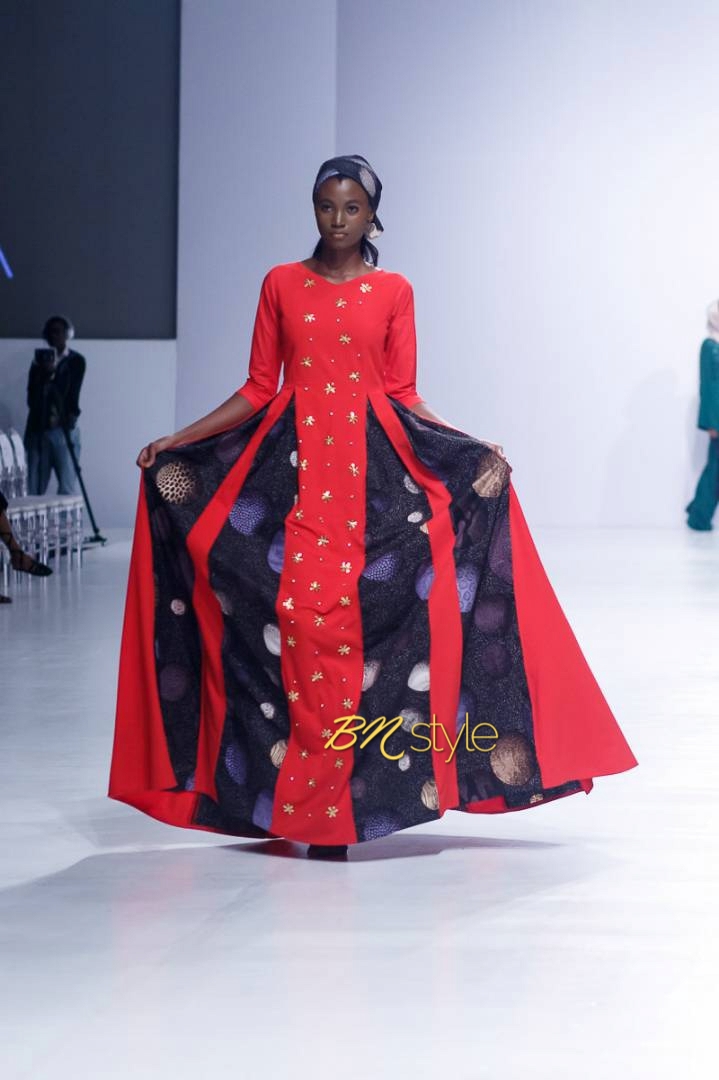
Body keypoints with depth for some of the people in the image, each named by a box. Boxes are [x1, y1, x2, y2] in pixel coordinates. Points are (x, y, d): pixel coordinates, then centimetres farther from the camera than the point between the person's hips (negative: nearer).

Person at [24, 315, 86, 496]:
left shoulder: (76, 361, 5)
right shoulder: (40, 362, 12)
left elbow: (72, 393, -2)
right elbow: (32, 397, 3)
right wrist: (46, 373, -12)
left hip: (63, 428, -3)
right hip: (37, 429, 3)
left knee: (68, 488, -10)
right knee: (34, 489, -2)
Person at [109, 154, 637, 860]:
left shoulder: (393, 292, 8)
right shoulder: (282, 284, 10)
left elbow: (403, 395, 7)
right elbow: (258, 389, 10)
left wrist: (474, 447, -5)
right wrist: (176, 440, 2)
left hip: (371, 465, -1)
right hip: (293, 463, 1)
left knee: (345, 617, -9)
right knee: (299, 613, -9)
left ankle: (331, 805, -1)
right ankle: (316, 807, -1)